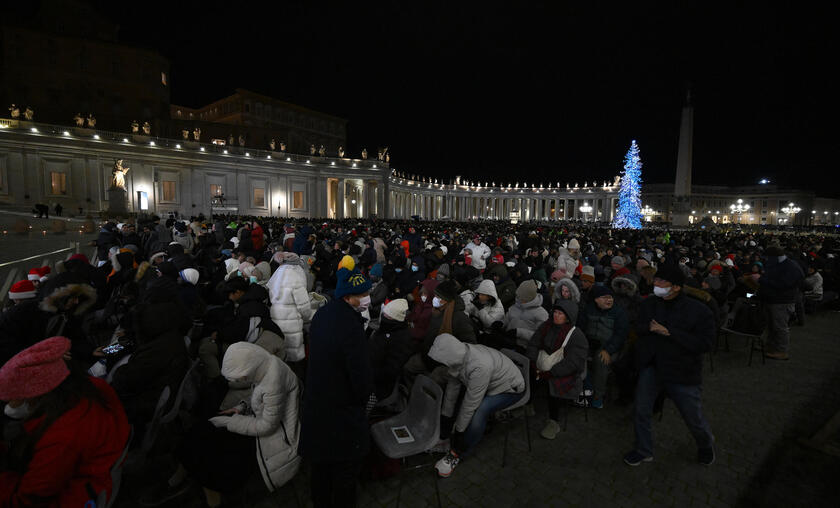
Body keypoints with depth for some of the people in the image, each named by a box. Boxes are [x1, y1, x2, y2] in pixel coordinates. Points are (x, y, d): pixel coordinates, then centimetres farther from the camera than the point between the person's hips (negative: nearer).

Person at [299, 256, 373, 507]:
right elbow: (362, 377, -27)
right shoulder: (351, 327, -31)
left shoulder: (323, 313, -3)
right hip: (342, 411, -9)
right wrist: (362, 400, -4)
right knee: (345, 468, 14)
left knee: (322, 461, 29)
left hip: (315, 404, 9)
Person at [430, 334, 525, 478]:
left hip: (510, 389, -8)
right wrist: (446, 416, 0)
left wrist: (459, 429, -19)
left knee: (479, 411, -30)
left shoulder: (479, 367, -41)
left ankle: (456, 454, -9)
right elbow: (453, 385, -7)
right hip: (491, 383, 8)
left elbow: (471, 403, -31)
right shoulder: (458, 355, -19)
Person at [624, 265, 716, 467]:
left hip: (682, 373, -4)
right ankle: (643, 450, 32)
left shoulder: (699, 311, -15)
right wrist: (650, 327, -17)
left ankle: (706, 445, 49)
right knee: (641, 412, 10)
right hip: (651, 367, 4)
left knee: (694, 418, 15)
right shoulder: (648, 304, 1)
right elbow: (638, 328, 6)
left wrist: (669, 332, -26)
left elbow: (705, 344, -20)